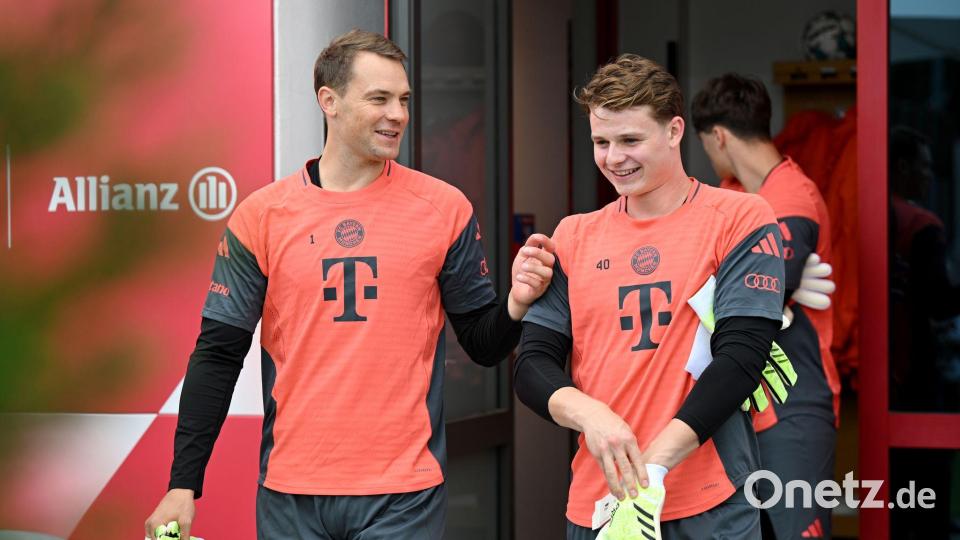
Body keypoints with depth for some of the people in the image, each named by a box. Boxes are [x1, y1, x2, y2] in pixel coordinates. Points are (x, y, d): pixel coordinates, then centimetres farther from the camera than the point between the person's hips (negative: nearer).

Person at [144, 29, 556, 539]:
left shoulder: (444, 207, 1)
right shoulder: (262, 214, 1)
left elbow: (483, 345, 6)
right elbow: (218, 355, 3)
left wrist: (515, 303, -16)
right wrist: (182, 485, -2)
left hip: (404, 495, 0)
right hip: (290, 495, 1)